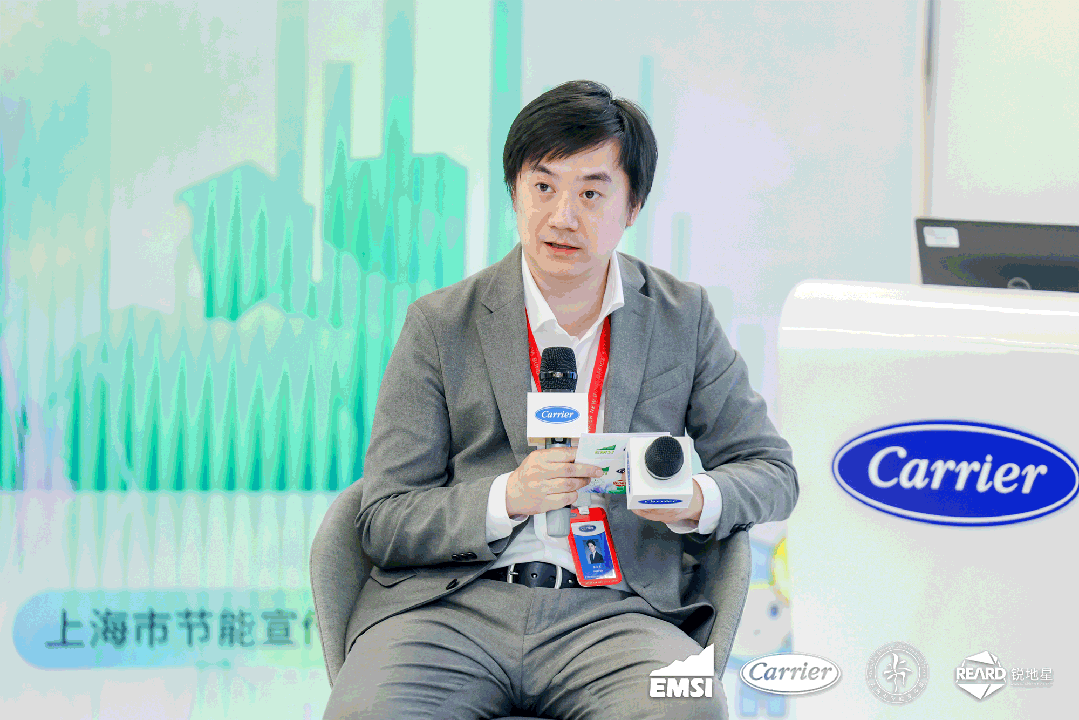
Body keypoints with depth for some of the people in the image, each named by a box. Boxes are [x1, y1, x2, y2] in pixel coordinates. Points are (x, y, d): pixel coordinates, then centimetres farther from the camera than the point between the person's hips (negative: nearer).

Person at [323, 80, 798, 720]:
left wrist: (696, 499, -7)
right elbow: (384, 523, 5)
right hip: (451, 604, -1)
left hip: (612, 611, 1)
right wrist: (509, 497, -15)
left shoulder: (683, 317, 14)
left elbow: (771, 471, 17)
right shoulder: (440, 325, 9)